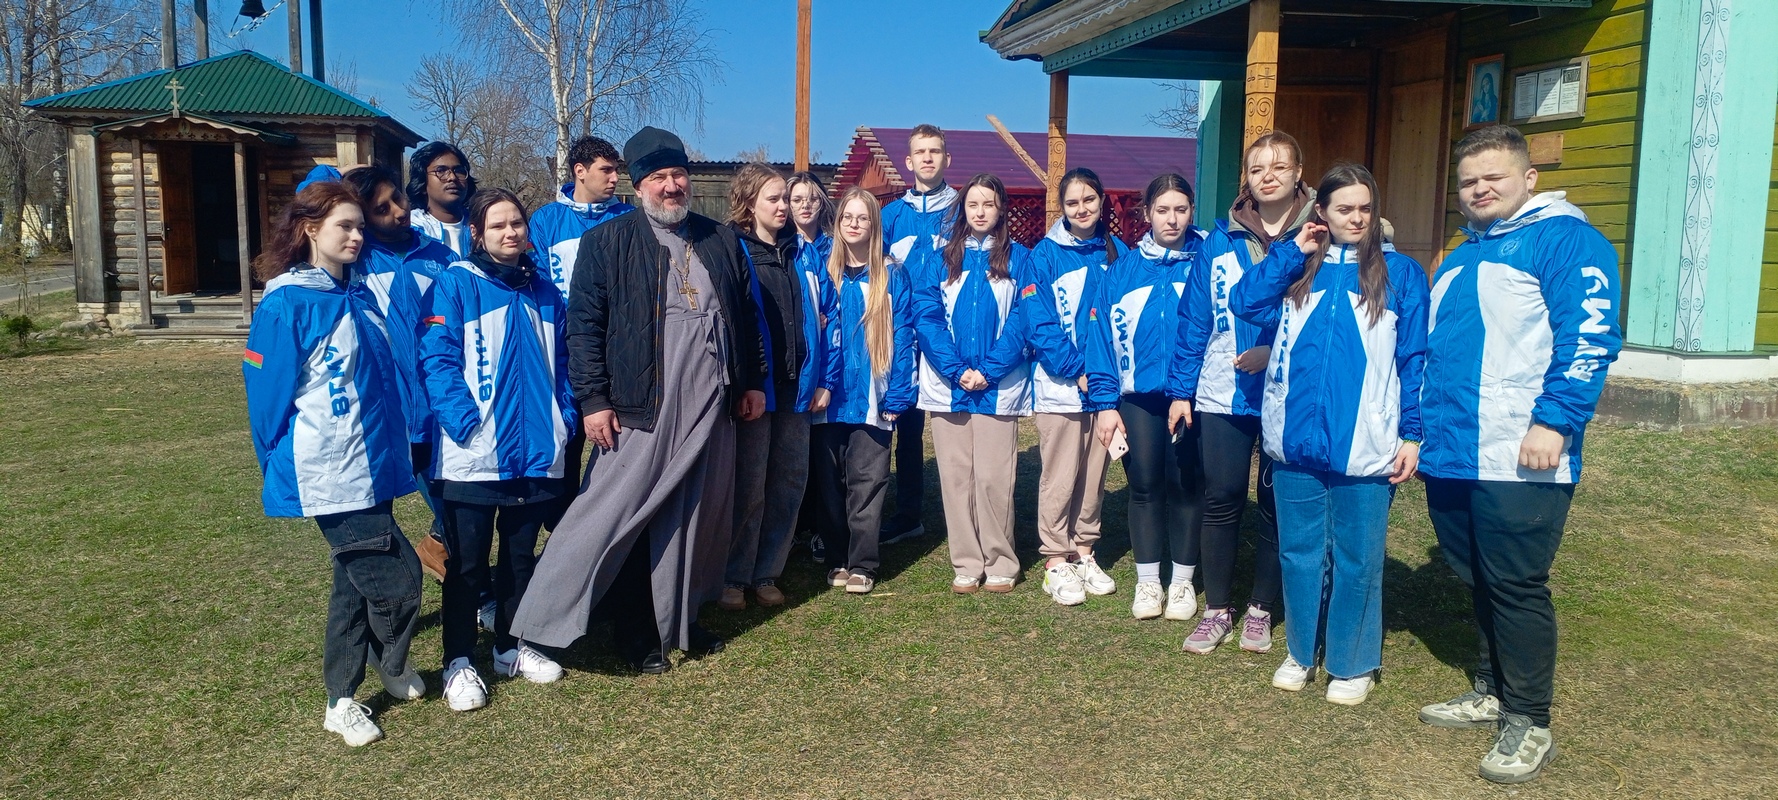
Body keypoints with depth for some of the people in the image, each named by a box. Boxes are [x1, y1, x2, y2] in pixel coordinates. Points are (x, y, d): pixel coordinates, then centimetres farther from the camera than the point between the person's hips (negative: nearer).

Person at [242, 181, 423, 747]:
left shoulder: (360, 298, 11)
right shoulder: (287, 306, -11)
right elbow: (268, 397, -7)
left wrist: (398, 449, 17)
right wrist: (284, 476, -1)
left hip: (373, 471, 7)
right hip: (330, 478, -7)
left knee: (356, 585, 15)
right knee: (397, 580, -7)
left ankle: (342, 702, 29)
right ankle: (393, 668, 23)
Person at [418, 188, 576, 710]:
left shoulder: (544, 291, 11)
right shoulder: (456, 284, -5)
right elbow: (437, 359, -12)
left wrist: (565, 417, 2)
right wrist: (465, 421, -20)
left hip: (537, 453, 5)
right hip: (473, 457, -5)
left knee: (521, 555, 16)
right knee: (467, 563, 5)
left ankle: (512, 646, 31)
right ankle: (459, 661, 18)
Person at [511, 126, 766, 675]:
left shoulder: (722, 241, 12)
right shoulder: (606, 242, -1)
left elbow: (745, 317, 18)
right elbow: (584, 326, -5)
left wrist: (752, 381, 13)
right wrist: (593, 400, -11)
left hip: (710, 409, 4)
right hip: (640, 409, -4)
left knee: (699, 521, 11)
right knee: (624, 522, -1)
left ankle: (681, 621, 27)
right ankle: (637, 636, 13)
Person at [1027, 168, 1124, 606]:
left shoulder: (1117, 252, 7)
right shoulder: (1046, 254, -4)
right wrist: (1077, 370, -16)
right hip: (1059, 385, -4)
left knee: (1094, 474, 11)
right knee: (1060, 478, 0)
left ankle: (1084, 552, 25)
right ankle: (1055, 562, 11)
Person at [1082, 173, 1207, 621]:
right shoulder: (1123, 270, 3)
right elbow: (1102, 334, 1)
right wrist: (1105, 402, -4)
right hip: (1138, 396, 1)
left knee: (1184, 485, 8)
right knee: (1144, 486, 7)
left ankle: (1182, 580, 23)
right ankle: (1147, 581, 21)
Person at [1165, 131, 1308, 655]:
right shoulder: (1221, 239, 5)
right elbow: (1194, 319, 5)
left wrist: (1278, 352, -19)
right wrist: (1180, 389, 1)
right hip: (1220, 395, 2)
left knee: (1277, 504, 9)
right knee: (1221, 500, 6)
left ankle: (1261, 610, 24)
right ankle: (1217, 610, 20)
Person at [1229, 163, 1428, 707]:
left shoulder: (1400, 273, 1)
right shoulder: (1298, 269, 10)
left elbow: (1414, 360, -1)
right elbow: (1244, 302, -6)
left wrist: (1412, 435, -6)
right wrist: (1294, 251, -5)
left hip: (1364, 448, -2)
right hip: (1296, 441, 3)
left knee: (1356, 559, 8)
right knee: (1299, 552, 13)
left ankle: (1352, 663, 23)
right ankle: (1301, 652, 29)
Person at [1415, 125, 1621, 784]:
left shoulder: (1564, 238, -5)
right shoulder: (1460, 259, 21)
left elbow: (1588, 336, -16)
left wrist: (1553, 422, -23)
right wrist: (1418, 431, 20)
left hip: (1518, 461, -8)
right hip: (1450, 457, 8)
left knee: (1516, 589, -1)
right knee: (1477, 582, 16)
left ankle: (1528, 724, 12)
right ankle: (1492, 692, 31)